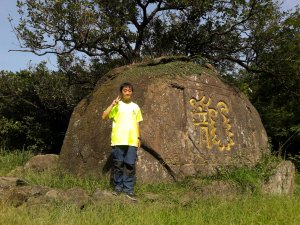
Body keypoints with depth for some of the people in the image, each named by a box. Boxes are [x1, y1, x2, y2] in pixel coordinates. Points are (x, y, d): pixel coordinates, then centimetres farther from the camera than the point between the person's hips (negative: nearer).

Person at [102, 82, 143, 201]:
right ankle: (118, 187, 17)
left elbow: (137, 123, 16)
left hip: (132, 141, 2)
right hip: (118, 140, -2)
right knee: (118, 164, 4)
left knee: (130, 165, 0)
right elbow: (104, 116, -6)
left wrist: (138, 138, 9)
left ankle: (128, 189, 7)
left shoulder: (135, 107, 15)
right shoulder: (116, 105, 5)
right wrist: (112, 104, -15)